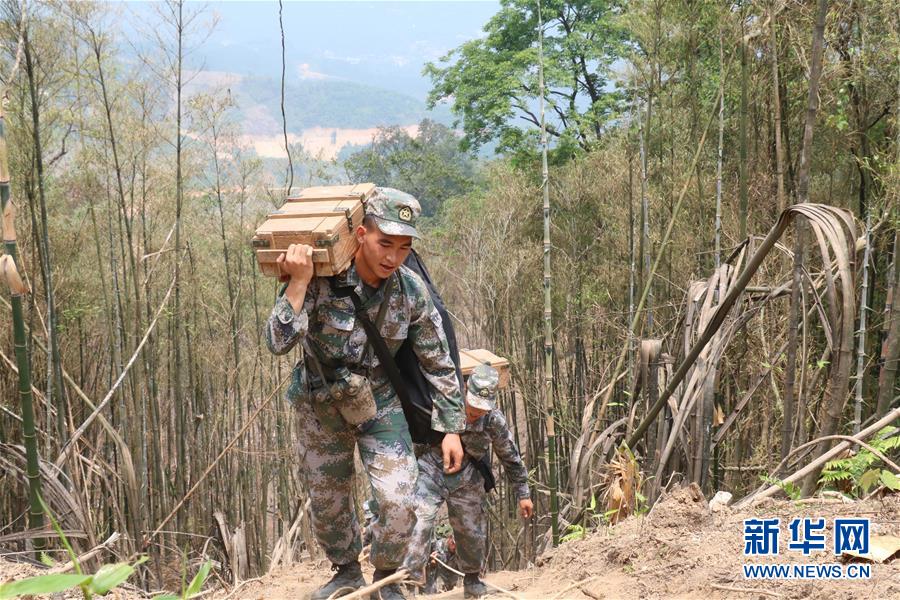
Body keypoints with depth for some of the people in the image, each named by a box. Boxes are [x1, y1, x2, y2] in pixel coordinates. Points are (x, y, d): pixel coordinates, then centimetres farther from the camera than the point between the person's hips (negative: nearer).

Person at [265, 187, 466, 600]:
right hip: (320, 407, -1)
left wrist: (452, 429, -6)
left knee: (399, 502, -12)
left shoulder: (411, 291, -15)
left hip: (380, 405, 1)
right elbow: (279, 342, -31)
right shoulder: (321, 279, -24)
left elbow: (438, 363, -6)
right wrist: (298, 283, -39)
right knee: (327, 503, 13)